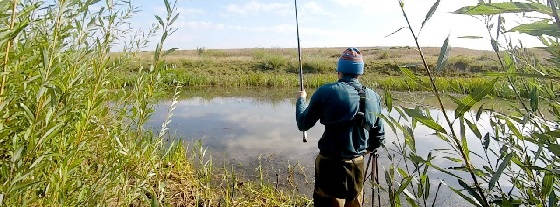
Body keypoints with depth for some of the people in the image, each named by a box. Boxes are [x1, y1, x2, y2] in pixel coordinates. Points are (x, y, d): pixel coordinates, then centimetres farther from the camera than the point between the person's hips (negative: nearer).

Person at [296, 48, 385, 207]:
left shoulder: (326, 92, -15)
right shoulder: (373, 98, -1)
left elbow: (303, 124, -6)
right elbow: (379, 137, 8)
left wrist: (301, 99, 10)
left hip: (330, 166, -4)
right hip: (357, 166, 5)